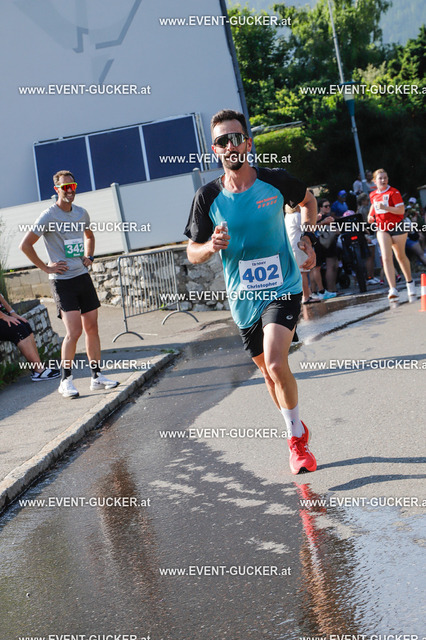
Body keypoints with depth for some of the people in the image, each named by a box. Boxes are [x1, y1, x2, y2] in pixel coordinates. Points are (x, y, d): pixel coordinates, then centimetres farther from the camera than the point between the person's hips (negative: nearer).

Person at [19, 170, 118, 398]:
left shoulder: (81, 213, 9)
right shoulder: (49, 216, -10)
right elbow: (25, 245, -11)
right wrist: (46, 267, -10)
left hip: (83, 276, 6)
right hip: (62, 281, -6)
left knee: (92, 327, 7)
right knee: (74, 331, -12)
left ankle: (97, 376, 16)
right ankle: (65, 381, 1)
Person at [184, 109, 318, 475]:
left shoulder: (276, 181, -7)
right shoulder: (208, 197, -6)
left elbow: (308, 201, 15)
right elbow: (192, 253, 0)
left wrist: (309, 239, 1)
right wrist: (211, 246, -21)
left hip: (283, 288, -3)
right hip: (244, 298, 3)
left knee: (276, 363, -21)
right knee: (268, 370, 14)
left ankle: (297, 439, 0)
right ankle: (297, 431, 38)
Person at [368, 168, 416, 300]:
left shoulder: (393, 192, -11)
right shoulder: (373, 195, 6)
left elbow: (401, 210, -19)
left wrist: (385, 207, -31)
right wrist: (371, 216, 9)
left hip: (397, 227, -3)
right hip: (382, 228, 3)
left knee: (401, 256, 12)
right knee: (386, 258, -15)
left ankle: (410, 282, 37)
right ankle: (393, 290, -24)